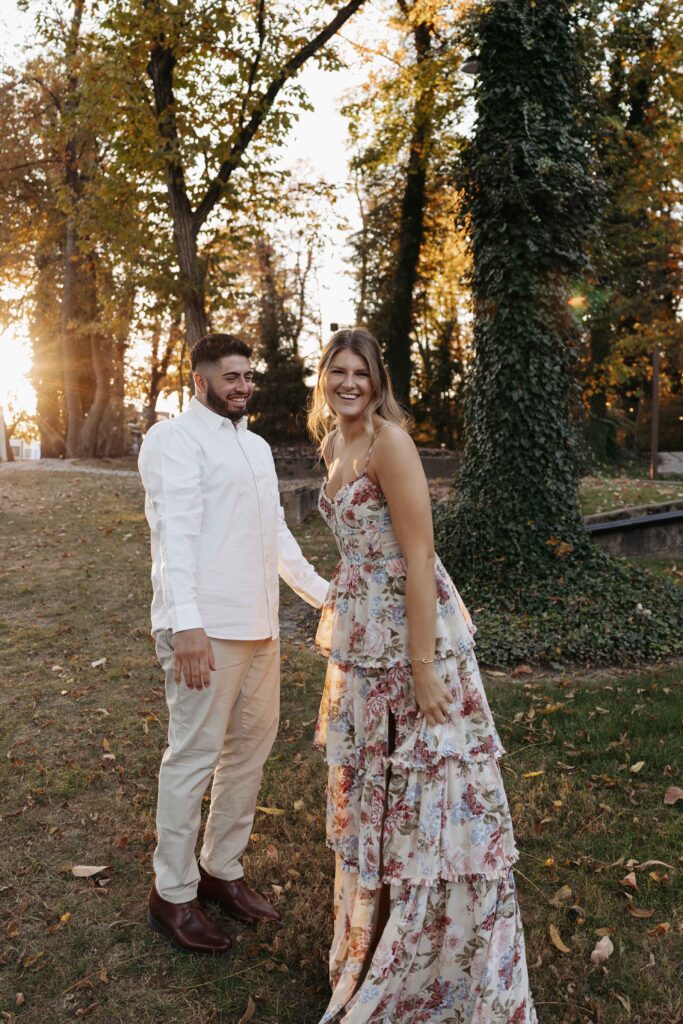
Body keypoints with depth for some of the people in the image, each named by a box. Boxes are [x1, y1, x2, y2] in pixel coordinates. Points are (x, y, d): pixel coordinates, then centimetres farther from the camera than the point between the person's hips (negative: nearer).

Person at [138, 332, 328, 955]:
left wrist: (323, 593, 22)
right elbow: (173, 531, -17)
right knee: (194, 756, 0)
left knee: (252, 746, 15)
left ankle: (222, 868, 32)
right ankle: (173, 893, 17)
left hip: (259, 626, 9)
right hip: (206, 628, -8)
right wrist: (186, 623, -26)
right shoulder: (176, 439, -6)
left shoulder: (256, 446, 21)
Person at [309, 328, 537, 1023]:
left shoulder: (388, 439, -15)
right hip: (361, 636, 8)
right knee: (367, 783, 19)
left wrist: (423, 666, -22)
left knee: (424, 791, 3)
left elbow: (418, 557, -19)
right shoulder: (336, 446, 11)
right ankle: (371, 937, 41)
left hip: (410, 633, -8)